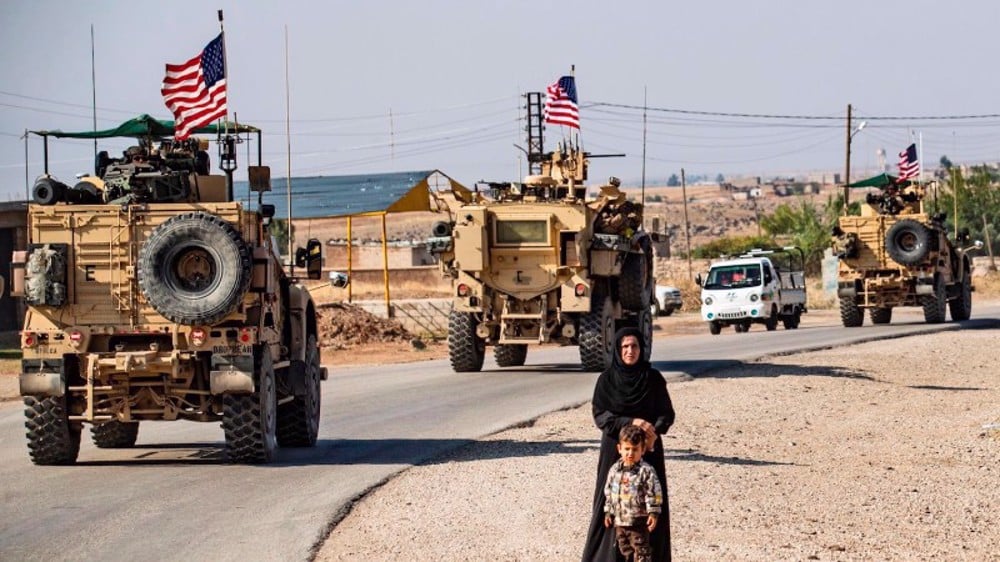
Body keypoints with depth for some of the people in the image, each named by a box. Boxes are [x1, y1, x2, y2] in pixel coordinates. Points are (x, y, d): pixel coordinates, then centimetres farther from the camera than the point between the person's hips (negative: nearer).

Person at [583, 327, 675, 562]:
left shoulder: (653, 378, 1)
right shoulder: (607, 379, -1)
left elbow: (667, 413, 1)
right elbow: (600, 415, -7)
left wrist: (654, 432, -19)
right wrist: (631, 422, -20)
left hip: (648, 450, 1)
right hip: (615, 450, -1)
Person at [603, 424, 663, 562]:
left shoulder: (646, 471, -12)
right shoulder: (615, 470, 4)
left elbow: (653, 494, -12)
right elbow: (608, 492, 13)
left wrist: (653, 513, -17)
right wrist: (608, 512, 13)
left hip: (639, 521, -6)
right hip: (619, 521, 6)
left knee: (641, 550, -3)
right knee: (625, 550, 15)